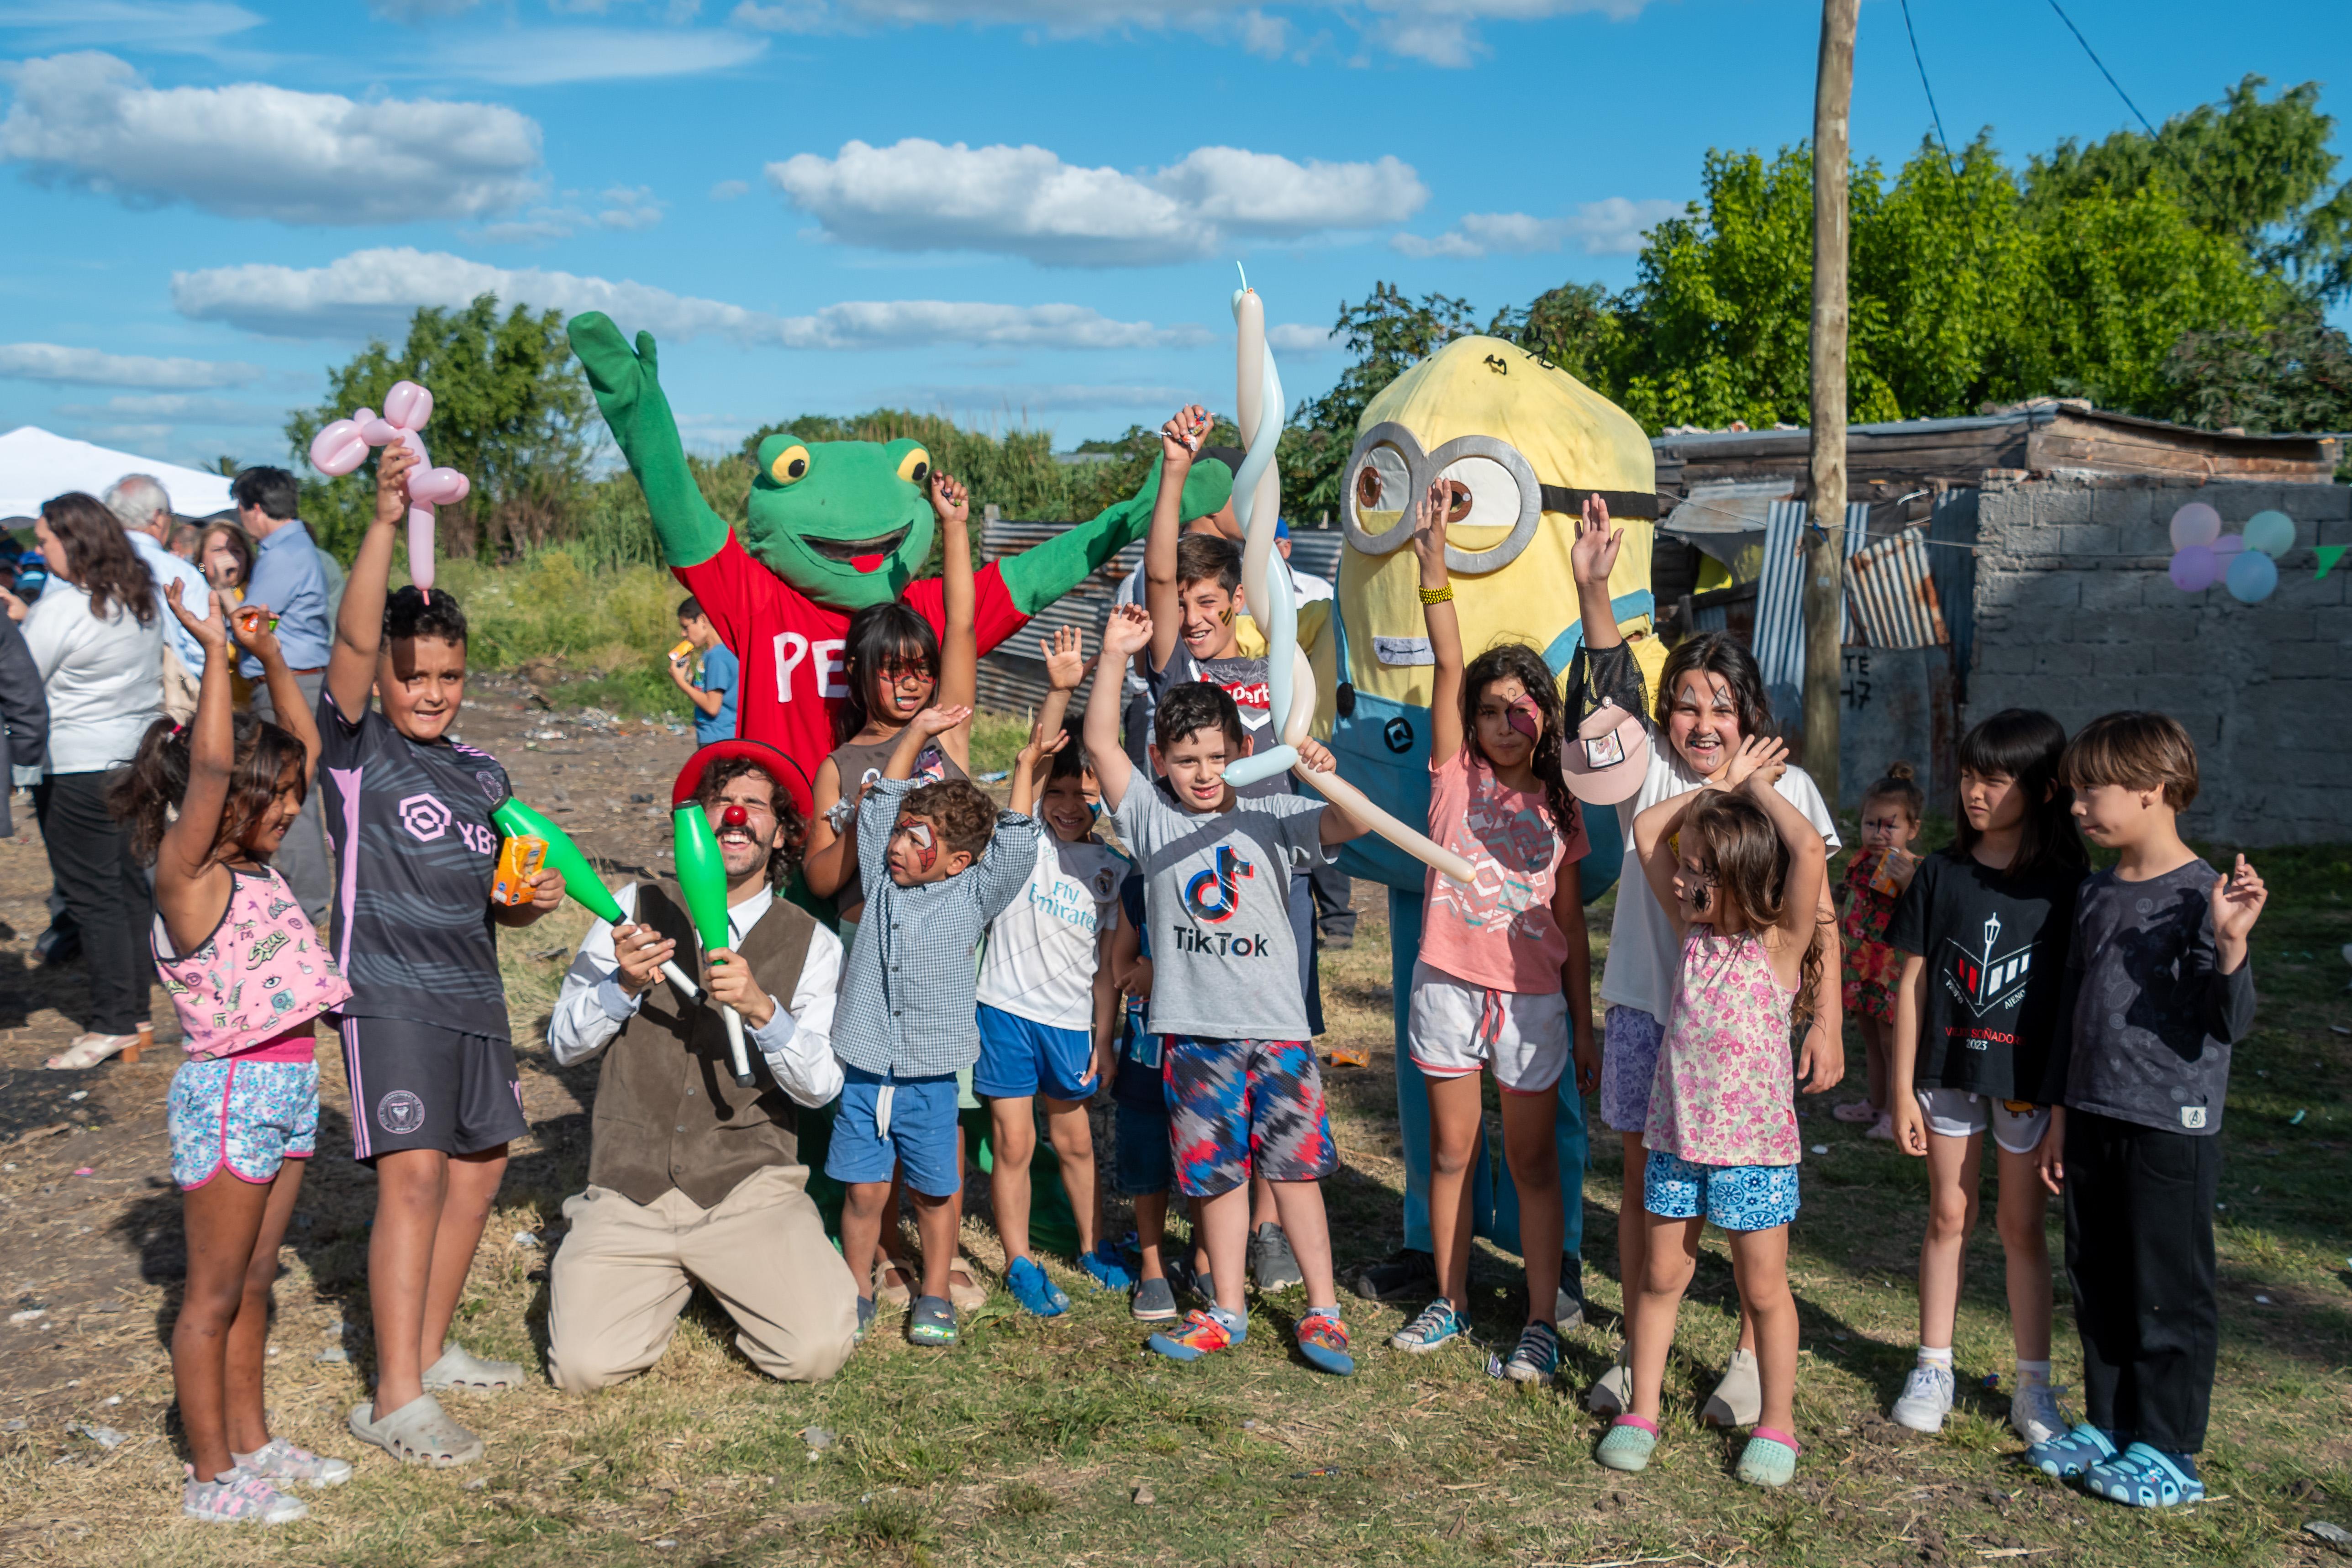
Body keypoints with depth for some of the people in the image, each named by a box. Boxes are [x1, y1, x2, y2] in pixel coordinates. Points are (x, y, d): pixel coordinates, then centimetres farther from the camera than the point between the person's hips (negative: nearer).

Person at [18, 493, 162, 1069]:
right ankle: (136, 1014, 17)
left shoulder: (65, 605, -16)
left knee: (92, 896, -2)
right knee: (130, 887, 12)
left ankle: (113, 1024, 0)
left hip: (79, 767, -8)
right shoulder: (142, 595, 8)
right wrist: (27, 615, 16)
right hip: (140, 756, 8)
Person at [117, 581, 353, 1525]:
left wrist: (269, 656, 6)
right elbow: (209, 766, -30)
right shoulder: (186, 875, -14)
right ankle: (210, 1476, 15)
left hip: (287, 1089, 8)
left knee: (255, 1283, 18)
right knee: (214, 1294, 4)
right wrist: (215, 650, -26)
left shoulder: (255, 865, 7)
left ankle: (252, 1443, 30)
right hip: (230, 1092, -8)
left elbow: (305, 748, 14)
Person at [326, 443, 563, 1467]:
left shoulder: (483, 775, 13)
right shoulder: (357, 749, -4)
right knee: (414, 1176, -12)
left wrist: (532, 899, -1)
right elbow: (352, 640, -21)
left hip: (473, 989, 7)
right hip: (388, 989, -7)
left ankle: (430, 1349, 29)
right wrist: (385, 523, -31)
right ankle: (396, 1401, -6)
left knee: (480, 1166, 12)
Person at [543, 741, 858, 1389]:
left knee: (817, 1351, -18)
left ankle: (727, 1282, 15)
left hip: (748, 1189, 0)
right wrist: (624, 985, -14)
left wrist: (761, 1009, -26)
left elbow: (820, 1086, -9)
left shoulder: (813, 945, 1)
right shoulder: (636, 909, 5)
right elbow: (564, 1044, 4)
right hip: (629, 1190, 1)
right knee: (583, 1367, -17)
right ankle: (665, 1283, 17)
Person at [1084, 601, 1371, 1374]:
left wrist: (1325, 780, -31)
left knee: (1295, 1166, 4)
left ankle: (1322, 1311, 15)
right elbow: (1100, 742, -6)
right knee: (1218, 1173, 10)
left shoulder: (1272, 817, 2)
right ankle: (1228, 1313, 24)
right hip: (1195, 1028, 1)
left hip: (1277, 1023, -1)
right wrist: (1115, 657, -15)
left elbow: (1348, 826, -11)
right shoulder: (1151, 817, 3)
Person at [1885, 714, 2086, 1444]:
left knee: (2023, 1227, 7)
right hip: (1949, 1071, 2)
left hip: (2030, 1078, -2)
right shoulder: (1941, 874, 0)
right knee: (1948, 1216, 10)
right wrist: (1902, 1088, -1)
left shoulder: (2068, 885, -5)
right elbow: (1912, 983, 2)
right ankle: (1934, 1368, 21)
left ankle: (2033, 1383, 19)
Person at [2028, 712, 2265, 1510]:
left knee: (2168, 1294, 4)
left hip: (2170, 1128, -7)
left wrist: (2230, 944, -35)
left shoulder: (2202, 896, -13)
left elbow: (2230, 1023, -18)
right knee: (2098, 1285, 15)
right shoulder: (2096, 893, 9)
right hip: (2094, 1119, 7)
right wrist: (2060, 1114, 17)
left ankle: (2167, 1451, 16)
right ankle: (2108, 1425, 29)